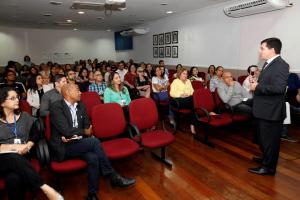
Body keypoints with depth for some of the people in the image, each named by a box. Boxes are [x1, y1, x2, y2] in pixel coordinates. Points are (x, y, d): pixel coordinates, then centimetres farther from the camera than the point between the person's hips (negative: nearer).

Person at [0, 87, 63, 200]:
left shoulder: (25, 116, 14)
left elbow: (35, 135, 12)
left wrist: (27, 146, -7)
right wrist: (14, 146, -12)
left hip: (22, 157, 1)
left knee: (13, 179, -34)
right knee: (15, 158, -37)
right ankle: (45, 188, -40)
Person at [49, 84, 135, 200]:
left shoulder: (80, 106, 11)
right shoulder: (56, 107, -9)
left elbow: (87, 126, 10)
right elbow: (65, 130, -18)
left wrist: (72, 135, -9)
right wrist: (84, 132, -4)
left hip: (78, 143, 5)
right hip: (63, 147, -5)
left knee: (93, 158, -28)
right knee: (94, 141, -28)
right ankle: (113, 177, -16)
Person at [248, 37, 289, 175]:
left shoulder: (281, 65, -18)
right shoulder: (268, 64, 11)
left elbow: (279, 88, -29)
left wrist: (258, 87, -20)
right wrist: (256, 84, 2)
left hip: (271, 111, -10)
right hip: (263, 109, 10)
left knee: (270, 139, 5)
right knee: (263, 137, 23)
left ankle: (268, 167, 20)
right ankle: (266, 158, 43)